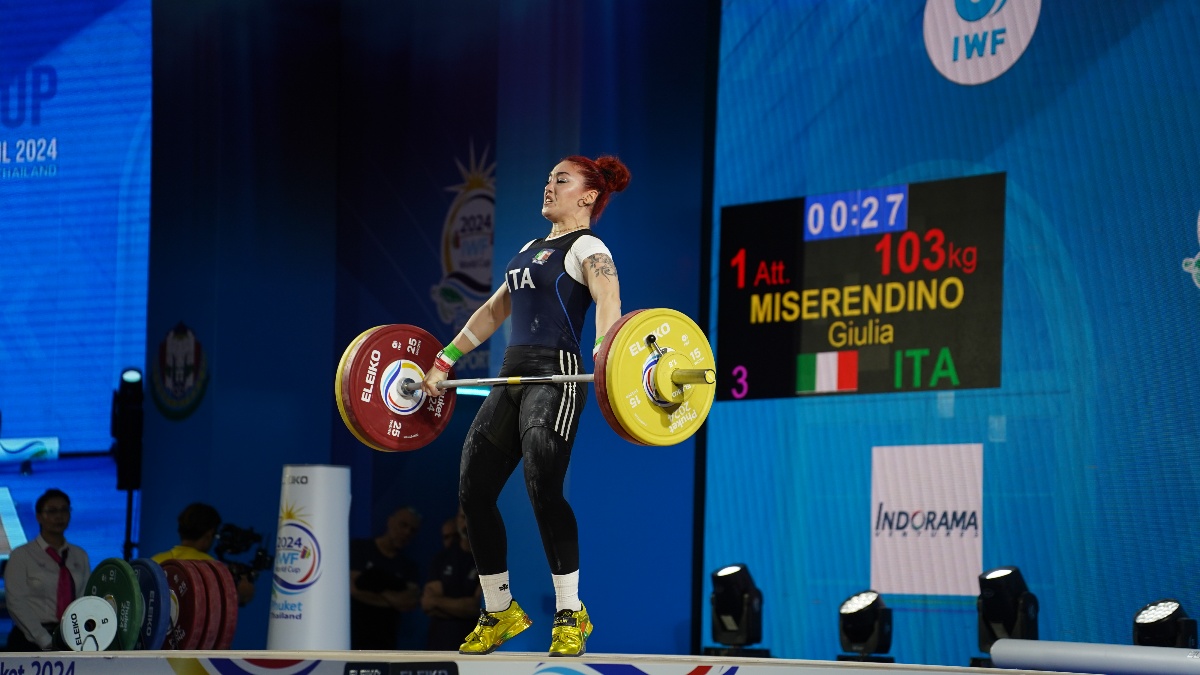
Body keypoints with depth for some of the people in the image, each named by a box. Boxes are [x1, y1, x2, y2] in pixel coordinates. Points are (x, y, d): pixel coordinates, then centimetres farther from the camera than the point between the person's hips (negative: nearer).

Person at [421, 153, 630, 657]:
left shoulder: (586, 249, -2)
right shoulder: (532, 249, 24)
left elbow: (608, 302, -20)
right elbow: (495, 309, 30)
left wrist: (605, 353, -39)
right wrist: (445, 360, 26)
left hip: (555, 378, -9)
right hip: (512, 379, 9)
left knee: (543, 488, -21)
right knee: (473, 491, 4)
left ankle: (570, 614, -12)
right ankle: (500, 612, 16)